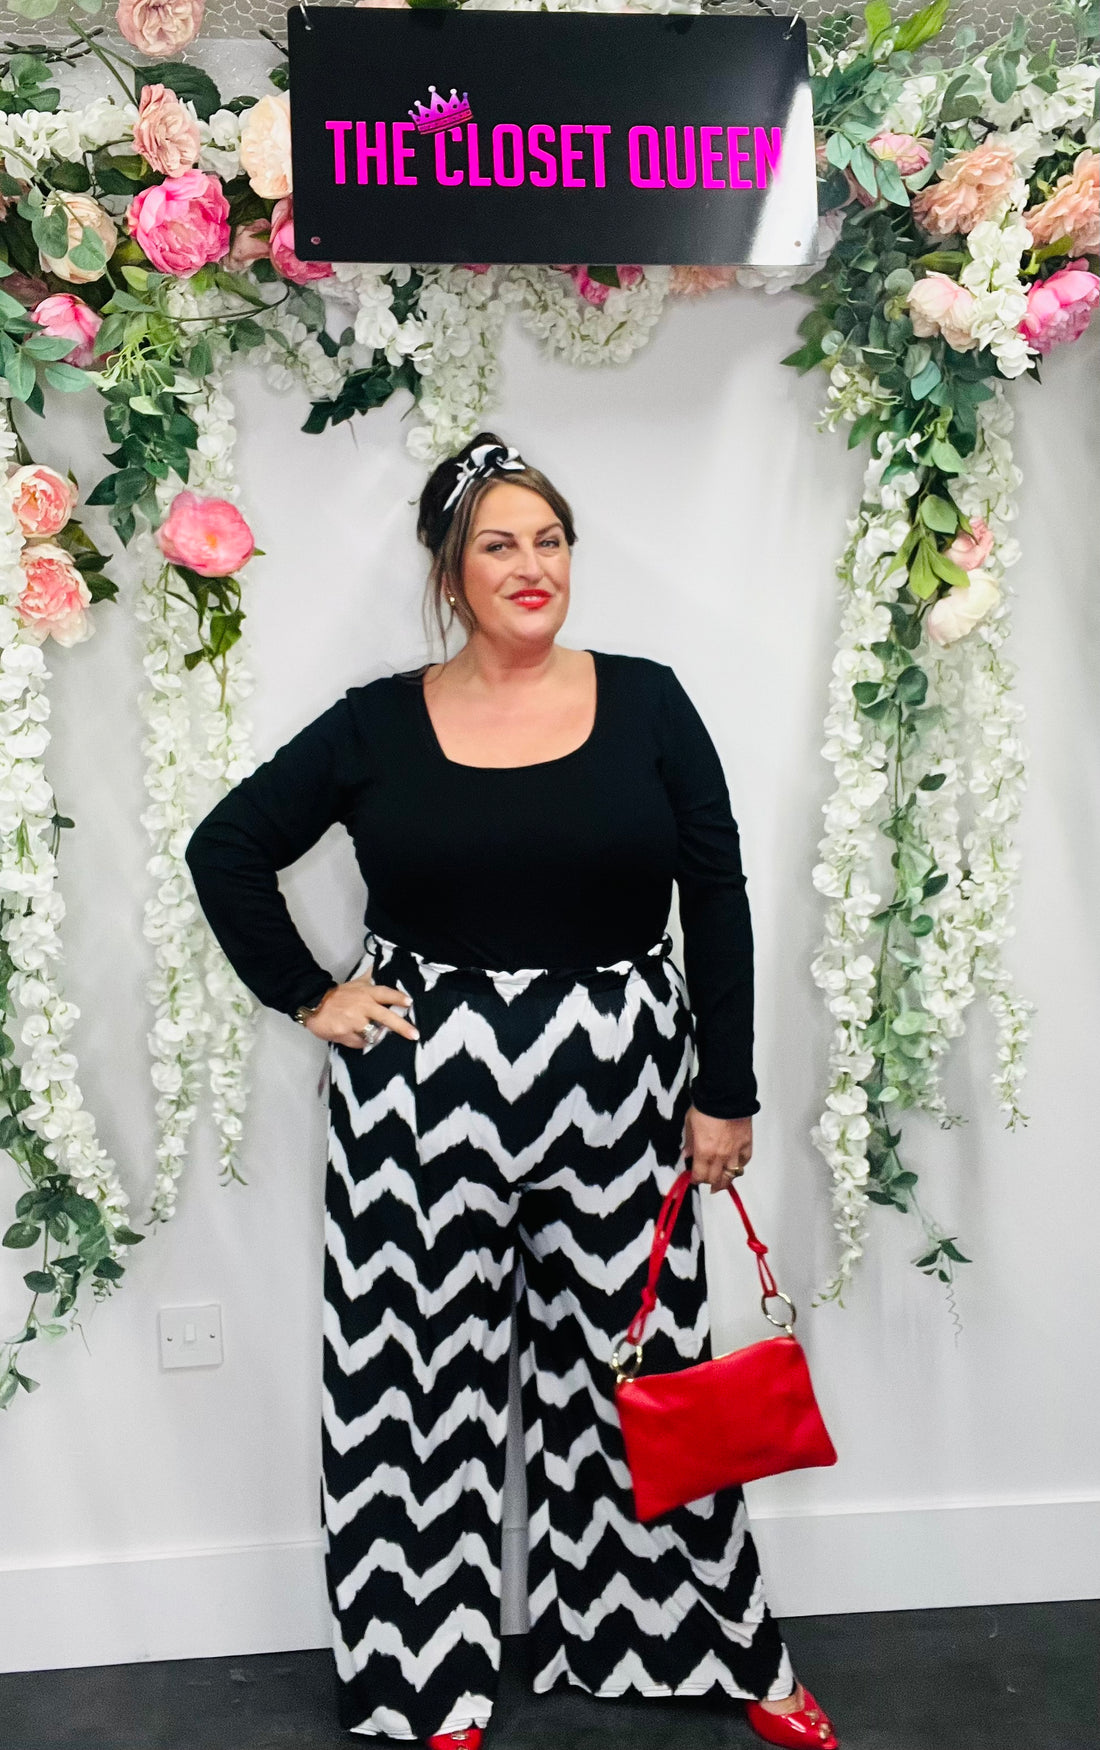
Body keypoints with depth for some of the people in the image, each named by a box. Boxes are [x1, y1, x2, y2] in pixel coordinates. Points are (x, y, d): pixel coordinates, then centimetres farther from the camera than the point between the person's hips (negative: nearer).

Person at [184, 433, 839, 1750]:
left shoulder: (645, 703, 0)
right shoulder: (379, 724, 0)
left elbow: (718, 902, 1)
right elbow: (226, 850, 8)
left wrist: (726, 1093, -1)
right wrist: (306, 995, 0)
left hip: (616, 1078, 0)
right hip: (422, 1089, 1)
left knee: (639, 1366, 11)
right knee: (429, 1375, 9)